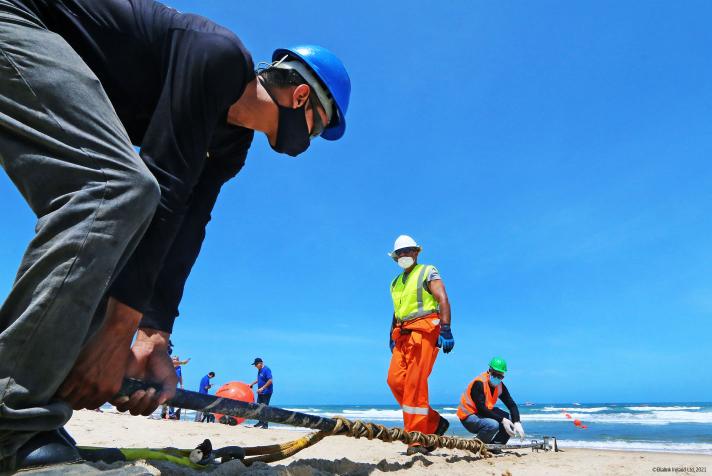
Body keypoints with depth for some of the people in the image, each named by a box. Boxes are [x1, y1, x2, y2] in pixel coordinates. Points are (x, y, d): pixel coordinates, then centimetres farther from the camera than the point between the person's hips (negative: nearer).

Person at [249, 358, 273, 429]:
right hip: (260, 392, 9)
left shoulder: (266, 370, -19)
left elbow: (270, 381, -24)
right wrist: (252, 384, 17)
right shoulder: (259, 370, 10)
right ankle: (261, 422, 25)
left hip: (266, 392, -9)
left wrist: (262, 388, -24)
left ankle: (265, 424, 2)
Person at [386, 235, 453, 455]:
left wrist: (446, 330, -18)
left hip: (424, 332, -7)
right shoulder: (396, 282, 24)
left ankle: (418, 439, -5)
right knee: (395, 380, -5)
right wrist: (392, 335, 19)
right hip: (403, 335, 7)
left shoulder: (428, 272, 3)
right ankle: (434, 422, 10)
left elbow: (443, 300, -8)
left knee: (415, 384, -13)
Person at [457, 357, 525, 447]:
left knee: (512, 420, -4)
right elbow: (481, 409, -29)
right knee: (493, 424, -33)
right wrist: (502, 420, -31)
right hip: (468, 416, -8)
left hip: (486, 412, 8)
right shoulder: (479, 383, -24)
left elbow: (512, 405, -4)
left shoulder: (500, 386, -1)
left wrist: (517, 423, -21)